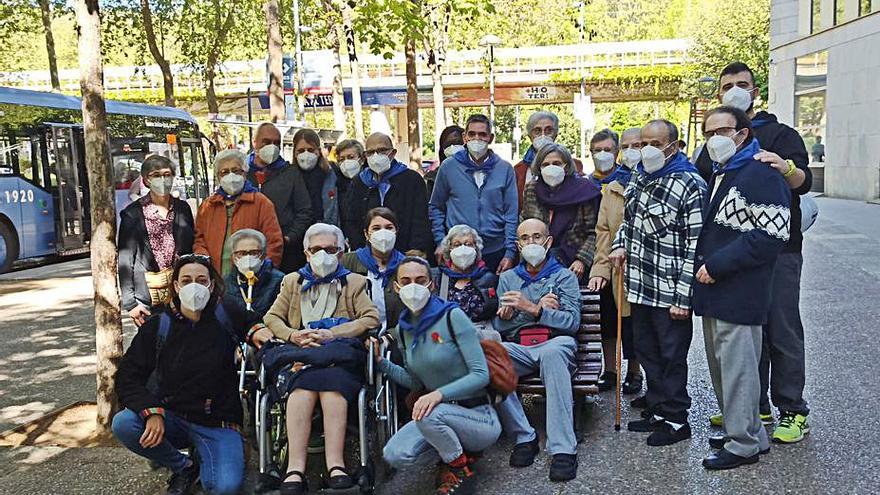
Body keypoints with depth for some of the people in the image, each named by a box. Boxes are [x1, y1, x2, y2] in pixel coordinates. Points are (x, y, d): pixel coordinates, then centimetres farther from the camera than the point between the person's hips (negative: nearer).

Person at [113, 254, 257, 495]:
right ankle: (183, 466, 0)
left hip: (217, 423, -2)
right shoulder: (158, 325, 0)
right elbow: (127, 376, -3)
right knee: (122, 424, -27)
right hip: (172, 416, 3)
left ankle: (203, 464, 11)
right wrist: (152, 411, -19)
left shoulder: (227, 317, -3)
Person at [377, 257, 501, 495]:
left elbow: (481, 375, -18)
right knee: (394, 456, -18)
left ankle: (461, 473, -6)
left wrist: (440, 393, -32)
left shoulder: (452, 316, -14)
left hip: (479, 417, -6)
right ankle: (459, 451, 8)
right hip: (443, 413, 6)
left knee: (430, 414, -35)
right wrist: (381, 362, 2)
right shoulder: (402, 329, 5)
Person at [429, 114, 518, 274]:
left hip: (495, 250, 1)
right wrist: (440, 242, 0)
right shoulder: (449, 166, 1)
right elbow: (436, 207, 9)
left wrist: (510, 252, -3)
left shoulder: (504, 169, 2)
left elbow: (511, 214, 2)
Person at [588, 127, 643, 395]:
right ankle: (610, 371, 26)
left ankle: (634, 372, 24)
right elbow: (603, 230, 3)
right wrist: (601, 268, -6)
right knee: (609, 322, 11)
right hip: (613, 270, 4)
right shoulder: (612, 187, 9)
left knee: (634, 324, 7)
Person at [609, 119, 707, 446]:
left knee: (672, 357, 3)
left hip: (670, 293, -8)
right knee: (647, 352, 16)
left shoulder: (690, 185, -13)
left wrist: (683, 297, -18)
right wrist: (620, 245, 7)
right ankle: (657, 412, 30)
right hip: (640, 287, 8)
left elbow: (696, 246, -15)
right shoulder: (639, 178, 12)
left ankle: (675, 420, 16)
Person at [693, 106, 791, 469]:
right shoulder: (718, 175, 19)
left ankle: (744, 444, 10)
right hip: (714, 292, 10)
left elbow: (771, 235, -20)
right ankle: (749, 433, 29)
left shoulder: (761, 175, -12)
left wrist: (716, 265, -19)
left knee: (737, 367, -3)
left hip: (739, 295, -10)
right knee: (721, 367, 16)